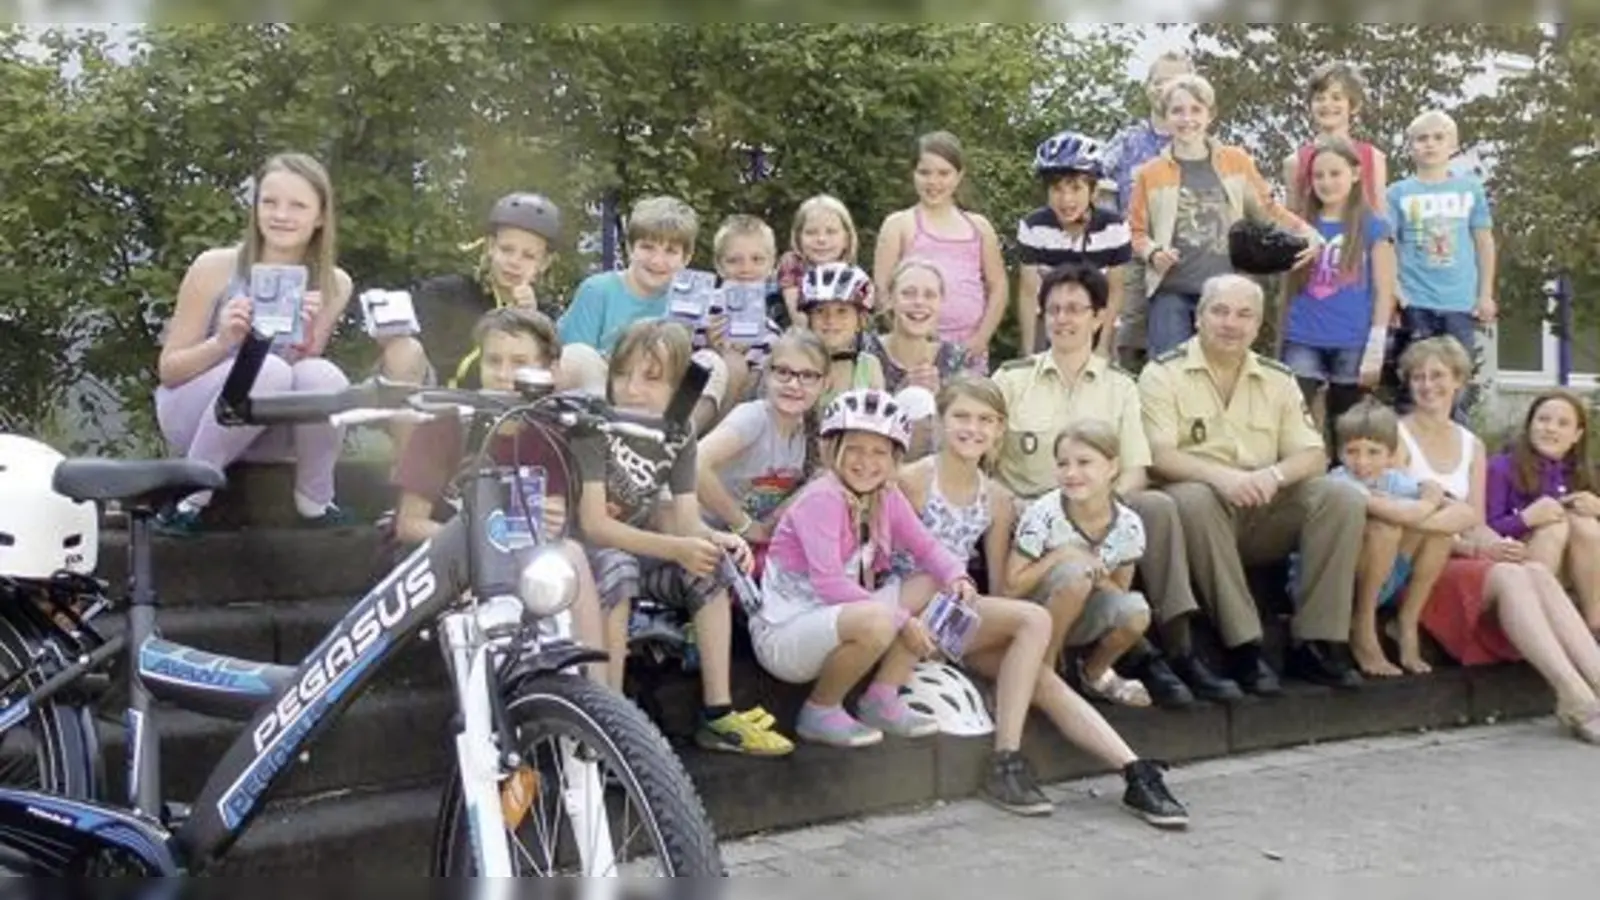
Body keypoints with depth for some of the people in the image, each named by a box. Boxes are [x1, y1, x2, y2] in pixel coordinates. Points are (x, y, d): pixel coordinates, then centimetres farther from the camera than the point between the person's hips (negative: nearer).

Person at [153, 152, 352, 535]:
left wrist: (308, 345, -25)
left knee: (320, 374, -31)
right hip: (191, 414, -2)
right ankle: (190, 496, -16)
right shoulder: (215, 267, -13)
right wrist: (222, 342, -29)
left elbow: (307, 370, -3)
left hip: (267, 432, 2)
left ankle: (315, 501, -7)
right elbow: (168, 370, -9)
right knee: (267, 369, -34)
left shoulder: (334, 285, -6)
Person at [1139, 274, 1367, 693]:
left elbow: (1313, 455, 7)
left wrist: (1274, 475, -16)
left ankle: (1317, 643, -15)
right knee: (1196, 499, -38)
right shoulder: (1164, 373, -1)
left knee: (1343, 496, -18)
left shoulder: (1278, 379, 14)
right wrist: (1221, 476, -30)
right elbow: (1158, 456, -13)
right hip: (1198, 500, -4)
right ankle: (1244, 648, -32)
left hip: (1264, 514, 4)